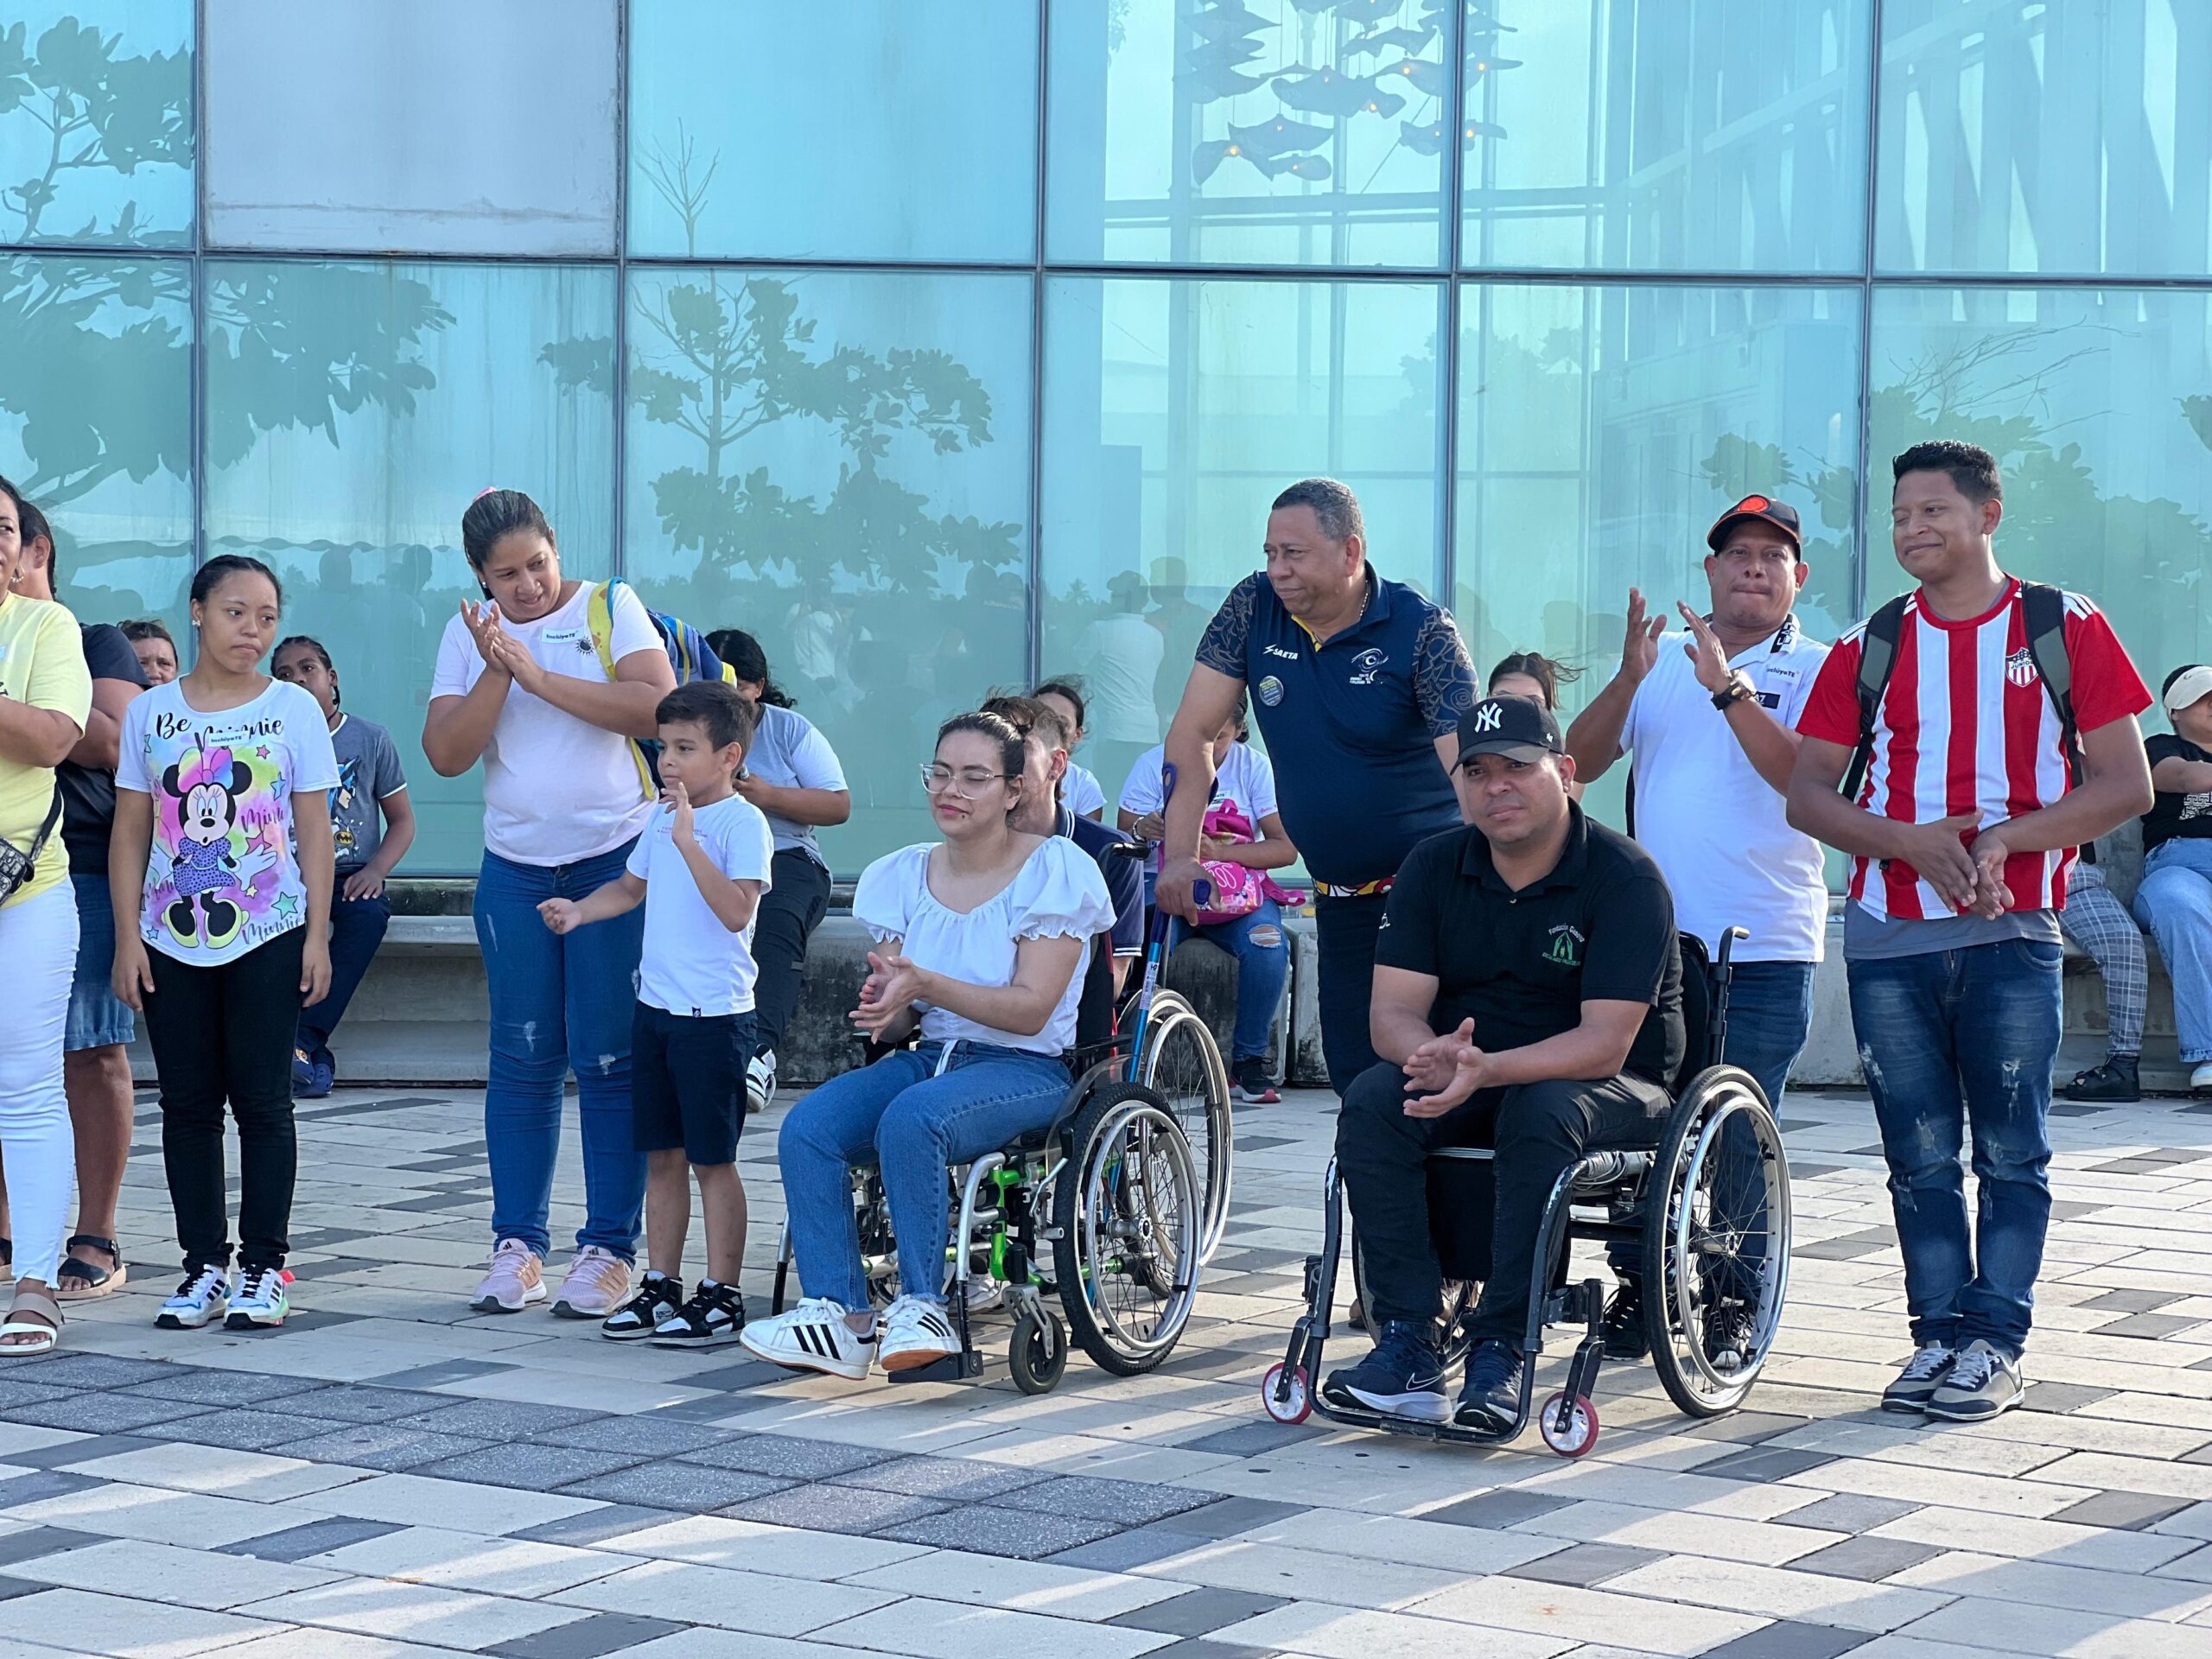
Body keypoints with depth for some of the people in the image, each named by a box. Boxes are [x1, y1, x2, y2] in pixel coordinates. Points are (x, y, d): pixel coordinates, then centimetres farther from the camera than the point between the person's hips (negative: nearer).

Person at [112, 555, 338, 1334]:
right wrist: (127, 939, 0)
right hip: (172, 940, 2)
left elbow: (314, 832, 2)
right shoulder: (150, 713, 6)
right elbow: (130, 834, 7)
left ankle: (263, 1267, 5)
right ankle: (205, 1266, 12)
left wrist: (317, 936, -4)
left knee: (262, 1100, -1)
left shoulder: (294, 709, 2)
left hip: (268, 939, -2)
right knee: (187, 1104, 5)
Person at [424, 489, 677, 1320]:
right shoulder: (468, 634, 7)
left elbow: (656, 706, -16)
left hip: (617, 859, -3)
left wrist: (539, 675, -17)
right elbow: (445, 754, -1)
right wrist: (497, 672, -14)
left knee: (610, 1059, -3)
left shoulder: (610, 606, -2)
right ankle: (516, 1243, 12)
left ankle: (609, 1249, 2)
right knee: (522, 1059, 5)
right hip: (515, 868, 3)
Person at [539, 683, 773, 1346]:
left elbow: (737, 910, -26)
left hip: (714, 1014, -8)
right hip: (654, 1005, 8)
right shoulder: (662, 817, 11)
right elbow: (633, 885, 25)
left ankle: (721, 1295, 5)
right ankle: (661, 1285, 22)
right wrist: (580, 910, 8)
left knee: (711, 1158, -2)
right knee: (662, 1154, 13)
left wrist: (689, 843, -30)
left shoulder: (744, 824, -13)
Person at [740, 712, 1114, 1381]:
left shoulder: (1053, 870, -6)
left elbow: (1030, 1009, -14)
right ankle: (838, 1316, -22)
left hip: (1026, 1069, -6)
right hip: (927, 1056, 6)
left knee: (911, 1119, -35)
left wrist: (925, 985, -26)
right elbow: (898, 1025, 9)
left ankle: (923, 1308, -23)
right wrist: (884, 1003, -16)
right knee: (806, 1129, -21)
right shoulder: (904, 876, 11)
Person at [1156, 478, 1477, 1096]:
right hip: (1341, 899, 5)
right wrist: (1180, 855, -9)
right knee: (1354, 1077, 4)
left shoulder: (1420, 629, -13)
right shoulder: (1254, 608, -1)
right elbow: (1193, 732, 0)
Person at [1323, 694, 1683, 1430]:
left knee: (1540, 1111, -37)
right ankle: (1408, 1345, -28)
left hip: (1607, 1088, -4)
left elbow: (1605, 1043, -23)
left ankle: (1500, 1351, -32)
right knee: (1372, 1100, -25)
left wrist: (1486, 1069, -38)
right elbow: (1393, 1012, -7)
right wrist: (1433, 1059, -32)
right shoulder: (1434, 867, 1)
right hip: (1466, 1078, 4)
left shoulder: (1625, 878, -15)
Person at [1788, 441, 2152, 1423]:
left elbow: (2126, 785, -1)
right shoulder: (1869, 646, 10)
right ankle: (1939, 1334, 12)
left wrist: (2004, 837, -14)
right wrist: (1914, 842, -10)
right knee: (1921, 1157, 5)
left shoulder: (2067, 629, 2)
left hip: (2012, 937, -2)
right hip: (1889, 938, 3)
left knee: (2011, 1152, -1)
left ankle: (1995, 1344, 5)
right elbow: (1807, 794, 7)